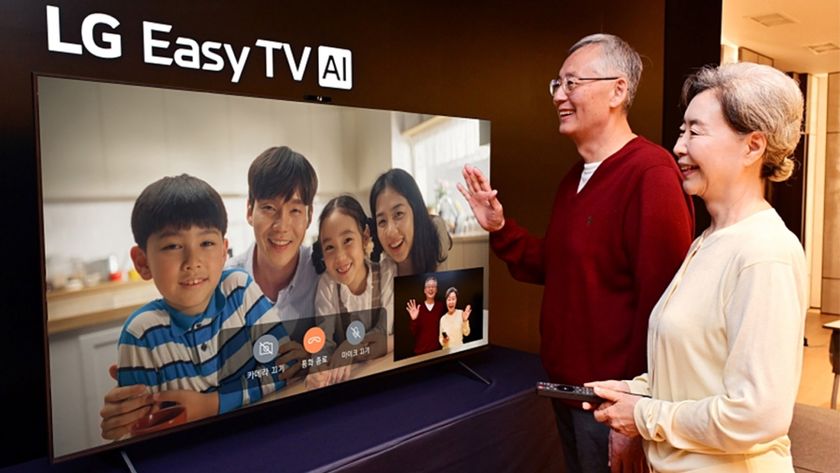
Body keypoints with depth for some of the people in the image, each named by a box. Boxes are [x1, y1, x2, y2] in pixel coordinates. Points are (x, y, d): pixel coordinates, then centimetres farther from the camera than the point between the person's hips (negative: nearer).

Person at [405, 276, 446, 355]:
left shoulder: (441, 306, -3)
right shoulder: (418, 308, -3)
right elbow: (414, 332, -3)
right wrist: (414, 320, -17)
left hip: (437, 349, 0)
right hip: (420, 350, 0)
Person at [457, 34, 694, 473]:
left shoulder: (651, 175, -21)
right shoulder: (576, 176, 9)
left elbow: (662, 300, -25)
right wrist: (499, 227, 1)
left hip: (612, 398, -8)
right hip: (566, 384, 9)